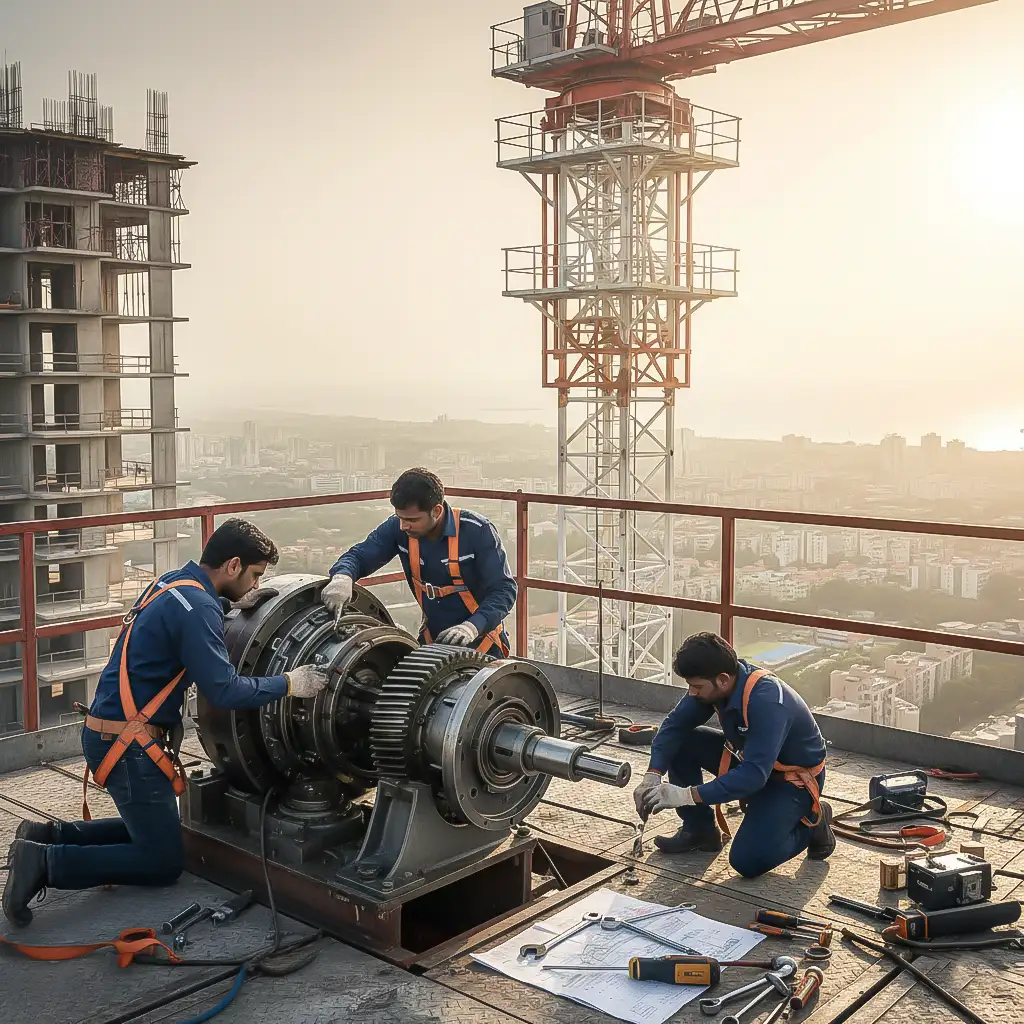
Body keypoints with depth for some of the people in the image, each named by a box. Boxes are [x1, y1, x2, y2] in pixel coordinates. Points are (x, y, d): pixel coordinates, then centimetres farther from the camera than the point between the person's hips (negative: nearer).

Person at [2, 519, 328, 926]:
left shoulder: (172, 583, 7)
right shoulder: (196, 605, -21)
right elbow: (223, 690, -23)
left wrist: (232, 607, 10)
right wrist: (288, 684, -12)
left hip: (109, 733, 10)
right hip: (126, 743, -10)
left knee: (151, 831, 23)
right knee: (164, 862, 0)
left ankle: (48, 835, 15)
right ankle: (47, 862, -7)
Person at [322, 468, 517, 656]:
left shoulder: (476, 530, -23)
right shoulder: (397, 528, -12)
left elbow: (504, 589, -22)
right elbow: (359, 556, -4)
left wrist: (473, 627, -38)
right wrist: (342, 577, -29)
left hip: (481, 642, -4)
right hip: (431, 639, 4)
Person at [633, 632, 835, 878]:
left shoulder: (766, 700, -37)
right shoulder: (712, 683, -15)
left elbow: (754, 775, -40)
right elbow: (675, 725, -9)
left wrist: (688, 795, -42)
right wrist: (652, 776, -23)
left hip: (795, 777, -7)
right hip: (750, 759, 7)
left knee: (747, 862, -21)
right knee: (680, 742, -10)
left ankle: (812, 822, 6)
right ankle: (700, 830, 6)